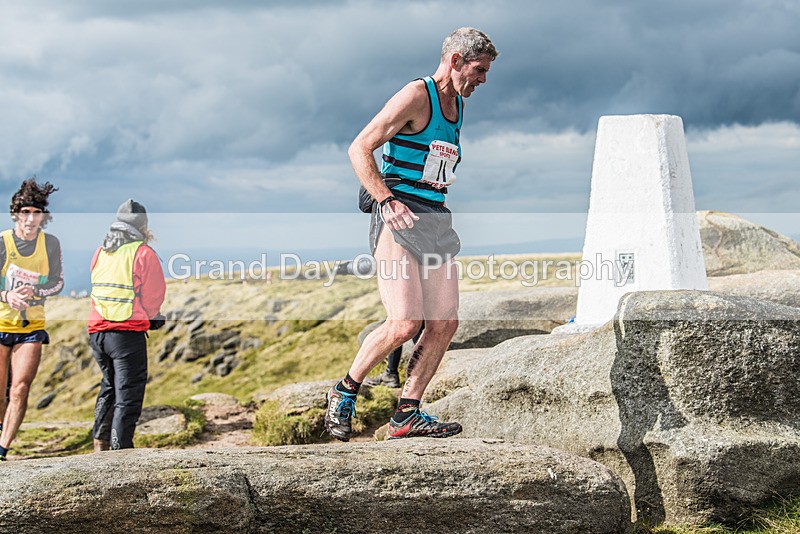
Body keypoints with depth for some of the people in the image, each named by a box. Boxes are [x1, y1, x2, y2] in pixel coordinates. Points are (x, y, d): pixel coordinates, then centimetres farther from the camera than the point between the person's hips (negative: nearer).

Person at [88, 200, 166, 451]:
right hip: (128, 332, -6)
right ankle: (120, 450, -5)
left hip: (97, 330, 6)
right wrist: (149, 317, 13)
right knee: (128, 395, -1)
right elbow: (155, 294, -7)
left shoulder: (100, 253, 11)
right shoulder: (144, 253, -7)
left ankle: (100, 442, 23)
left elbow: (100, 289, 16)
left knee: (110, 386, 25)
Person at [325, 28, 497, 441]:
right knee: (405, 323, -17)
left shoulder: (457, 105, 18)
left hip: (436, 221, 9)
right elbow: (359, 149, -13)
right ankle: (344, 392, 4)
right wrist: (387, 200, -25)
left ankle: (406, 415, 3)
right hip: (398, 219, -8)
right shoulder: (416, 97, -8)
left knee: (444, 323, -3)